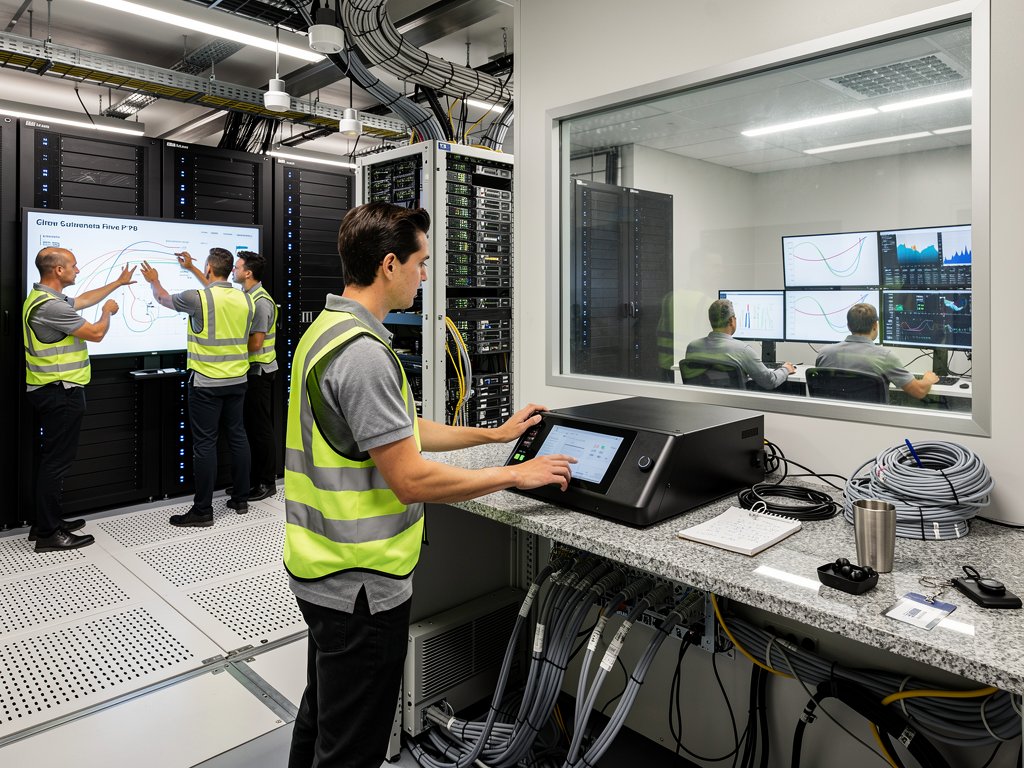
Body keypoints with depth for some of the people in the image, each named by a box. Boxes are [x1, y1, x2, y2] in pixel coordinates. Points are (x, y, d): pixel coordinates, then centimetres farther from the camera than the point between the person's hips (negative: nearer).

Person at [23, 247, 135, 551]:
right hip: (60, 392, -11)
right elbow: (95, 333, -16)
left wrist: (118, 283, 34)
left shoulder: (44, 297, 11)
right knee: (56, 461, -5)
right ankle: (49, 534, 2)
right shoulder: (50, 305, -22)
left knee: (53, 458, 16)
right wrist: (108, 311, 4)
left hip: (52, 390, 11)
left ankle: (47, 522, 25)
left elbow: (84, 299, 28)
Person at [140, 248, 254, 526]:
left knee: (205, 444, -1)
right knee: (237, 436, 12)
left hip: (206, 383, -5)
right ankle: (241, 499, 21)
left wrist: (154, 281, 31)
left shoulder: (197, 298, -13)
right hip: (237, 381, 5)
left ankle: (203, 511, 5)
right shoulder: (245, 299, 2)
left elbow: (163, 299, 8)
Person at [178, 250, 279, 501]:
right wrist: (191, 267, 25)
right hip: (247, 370, 9)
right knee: (249, 427, 13)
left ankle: (267, 482, 7)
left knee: (261, 428, -2)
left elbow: (256, 343, -22)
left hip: (258, 372, -9)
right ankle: (252, 478, 22)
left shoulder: (261, 302, -18)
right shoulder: (244, 296, 10)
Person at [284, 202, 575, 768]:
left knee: (321, 719, 28)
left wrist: (496, 433, 15)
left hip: (321, 569, 10)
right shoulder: (363, 353, -25)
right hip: (360, 584, -10)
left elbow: (400, 431, 14)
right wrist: (517, 475, -13)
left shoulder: (326, 331, 8)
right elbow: (412, 480, -25)